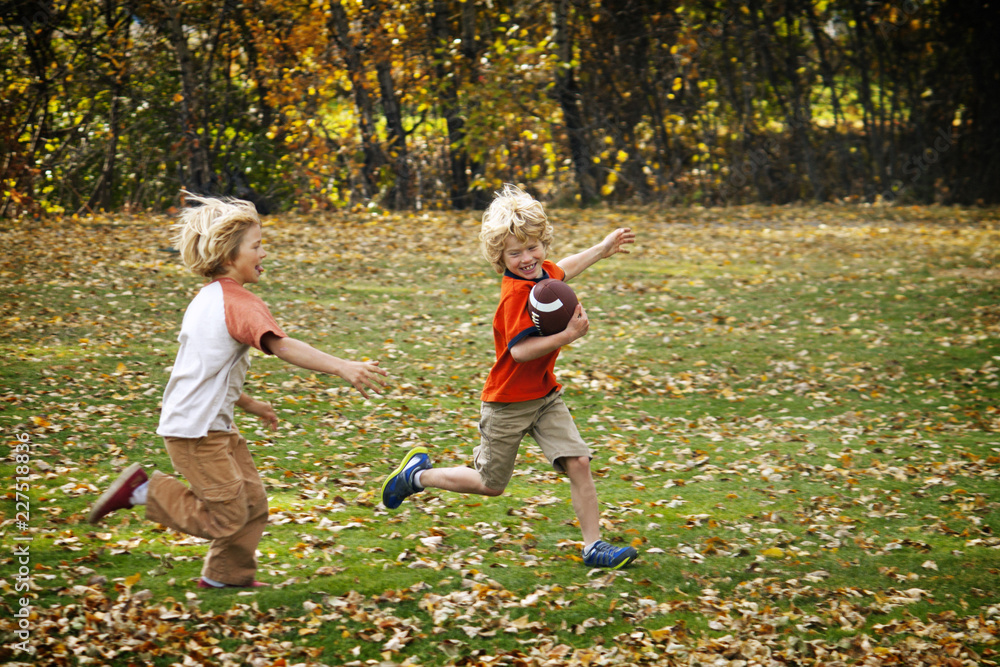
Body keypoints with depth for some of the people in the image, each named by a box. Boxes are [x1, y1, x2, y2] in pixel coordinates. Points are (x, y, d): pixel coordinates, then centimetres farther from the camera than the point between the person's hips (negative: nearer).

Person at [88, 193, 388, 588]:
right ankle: (144, 491, 2)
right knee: (226, 515, -6)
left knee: (252, 501, 12)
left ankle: (226, 574, 23)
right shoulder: (239, 303, -16)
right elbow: (281, 346, -32)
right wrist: (342, 368, -41)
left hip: (214, 424, 10)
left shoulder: (207, 299, 14)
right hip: (195, 430, -10)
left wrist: (249, 404, 28)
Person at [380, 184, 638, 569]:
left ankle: (594, 545, -2)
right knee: (490, 484, 9)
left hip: (545, 394, 7)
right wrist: (569, 335, -37)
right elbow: (519, 349, -34)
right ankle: (417, 474, 31)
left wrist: (602, 250, 30)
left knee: (578, 463, -8)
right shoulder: (516, 294, -26)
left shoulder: (545, 272, 1)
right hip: (508, 402, -7)